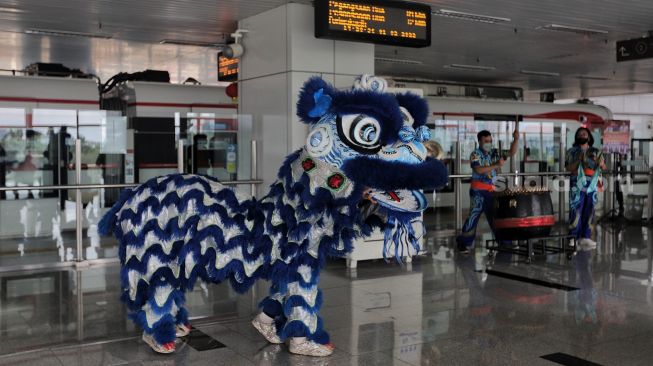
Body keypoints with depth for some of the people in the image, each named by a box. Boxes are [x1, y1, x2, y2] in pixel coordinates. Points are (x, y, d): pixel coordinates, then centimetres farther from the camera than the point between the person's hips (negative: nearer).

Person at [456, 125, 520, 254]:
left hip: (491, 189, 6)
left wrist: (516, 139, -14)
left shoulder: (495, 152, 10)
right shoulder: (475, 154, -5)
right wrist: (496, 165, -23)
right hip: (478, 190, -6)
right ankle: (464, 243, -1)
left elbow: (512, 152, 3)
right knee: (474, 215, -8)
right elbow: (478, 170, -21)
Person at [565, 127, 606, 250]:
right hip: (578, 186, -3)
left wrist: (600, 163, -12)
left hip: (592, 186, 4)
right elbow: (568, 168, -3)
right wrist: (579, 160, -16)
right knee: (576, 211, -7)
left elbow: (603, 167, 10)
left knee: (589, 211, 3)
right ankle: (573, 237, -3)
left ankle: (585, 237, 8)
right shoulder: (572, 151, 5)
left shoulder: (595, 152, 13)